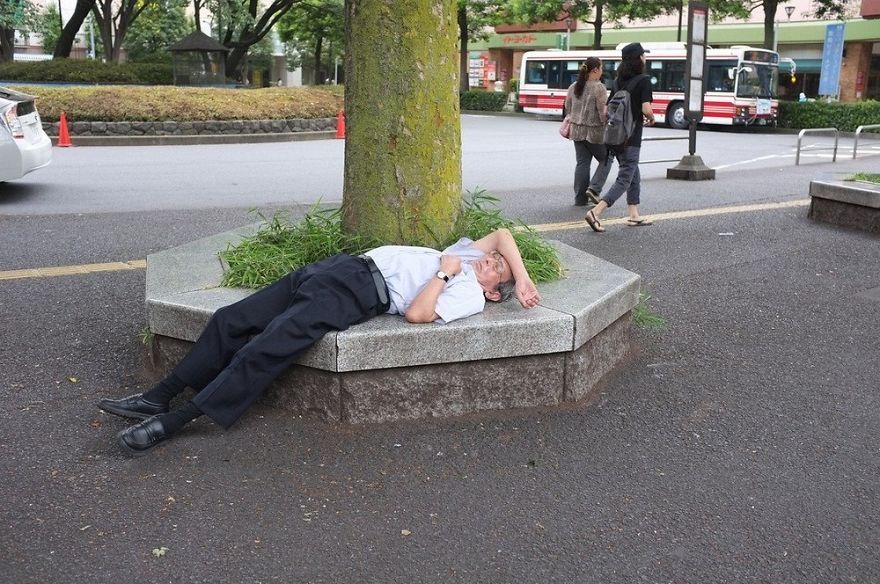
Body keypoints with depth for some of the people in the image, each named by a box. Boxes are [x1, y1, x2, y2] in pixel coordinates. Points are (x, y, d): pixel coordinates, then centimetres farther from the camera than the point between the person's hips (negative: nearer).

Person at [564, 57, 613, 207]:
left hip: (577, 131, 6)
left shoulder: (573, 87, 7)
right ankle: (594, 189, -1)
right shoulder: (599, 88, -14)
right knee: (605, 160, 12)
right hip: (595, 131, -6)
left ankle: (580, 198, 10)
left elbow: (568, 108, 14)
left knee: (582, 163, 10)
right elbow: (603, 112, -16)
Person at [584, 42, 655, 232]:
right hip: (631, 138, -8)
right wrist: (651, 119, 4)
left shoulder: (618, 81, 10)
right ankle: (595, 212, -17)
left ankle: (633, 216, 23)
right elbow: (646, 109, -18)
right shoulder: (643, 80, -11)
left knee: (634, 176, 19)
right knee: (624, 179, -5)